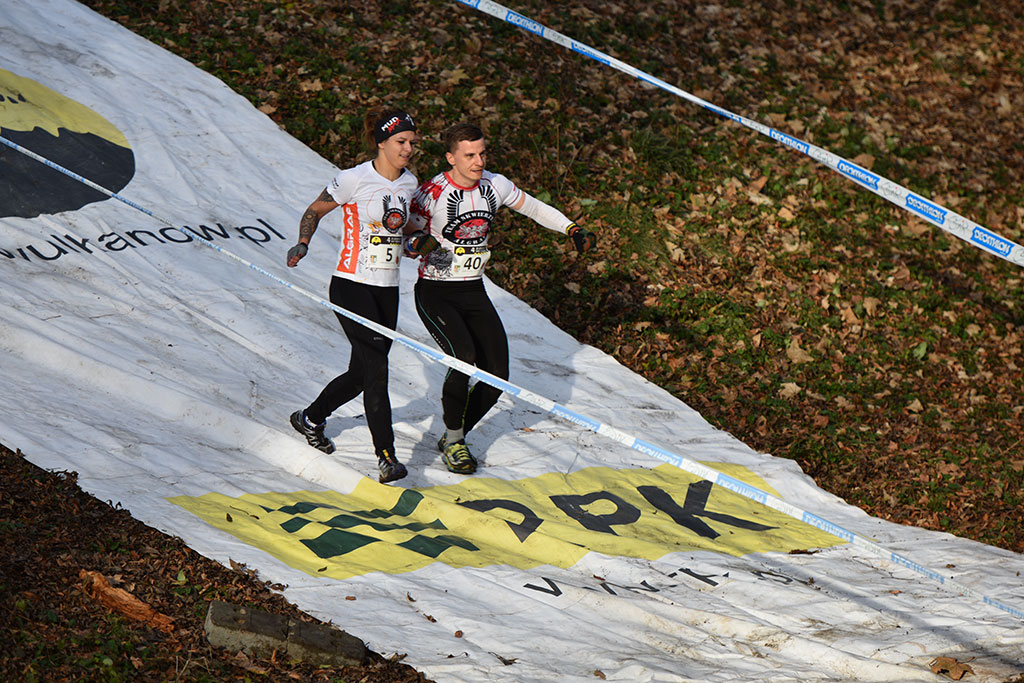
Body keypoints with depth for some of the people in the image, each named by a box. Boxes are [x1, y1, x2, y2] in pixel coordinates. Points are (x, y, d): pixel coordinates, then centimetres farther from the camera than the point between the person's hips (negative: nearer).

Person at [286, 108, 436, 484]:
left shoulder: (409, 183, 7)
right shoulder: (354, 179, -11)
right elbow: (314, 211, 1)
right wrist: (302, 244, -15)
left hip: (387, 291, 7)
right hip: (352, 287, -7)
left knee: (361, 374, 11)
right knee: (376, 368, -16)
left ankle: (310, 418, 36)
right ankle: (386, 455, -12)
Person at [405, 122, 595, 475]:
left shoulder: (494, 185, -1)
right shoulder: (432, 193, -16)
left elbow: (533, 207, 15)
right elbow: (407, 238, -10)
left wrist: (573, 230, 5)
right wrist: (418, 243, -33)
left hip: (474, 292, 6)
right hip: (435, 292, -5)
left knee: (497, 376, -4)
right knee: (464, 359, -27)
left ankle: (454, 438, 18)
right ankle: (453, 439, -5)